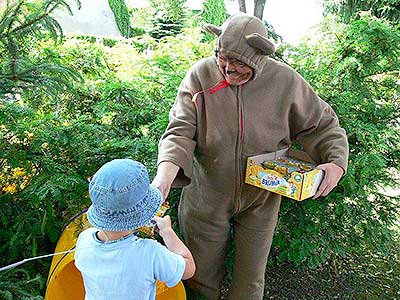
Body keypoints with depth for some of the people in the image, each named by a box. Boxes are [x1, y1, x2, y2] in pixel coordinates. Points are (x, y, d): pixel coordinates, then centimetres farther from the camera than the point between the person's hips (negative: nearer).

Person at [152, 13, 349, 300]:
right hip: (207, 197, 0)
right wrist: (164, 176, -37)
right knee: (202, 275, 21)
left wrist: (335, 162, -16)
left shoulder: (286, 81, -13)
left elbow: (323, 125, 0)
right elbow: (181, 131, -21)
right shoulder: (201, 75, -15)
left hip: (261, 200, 1)